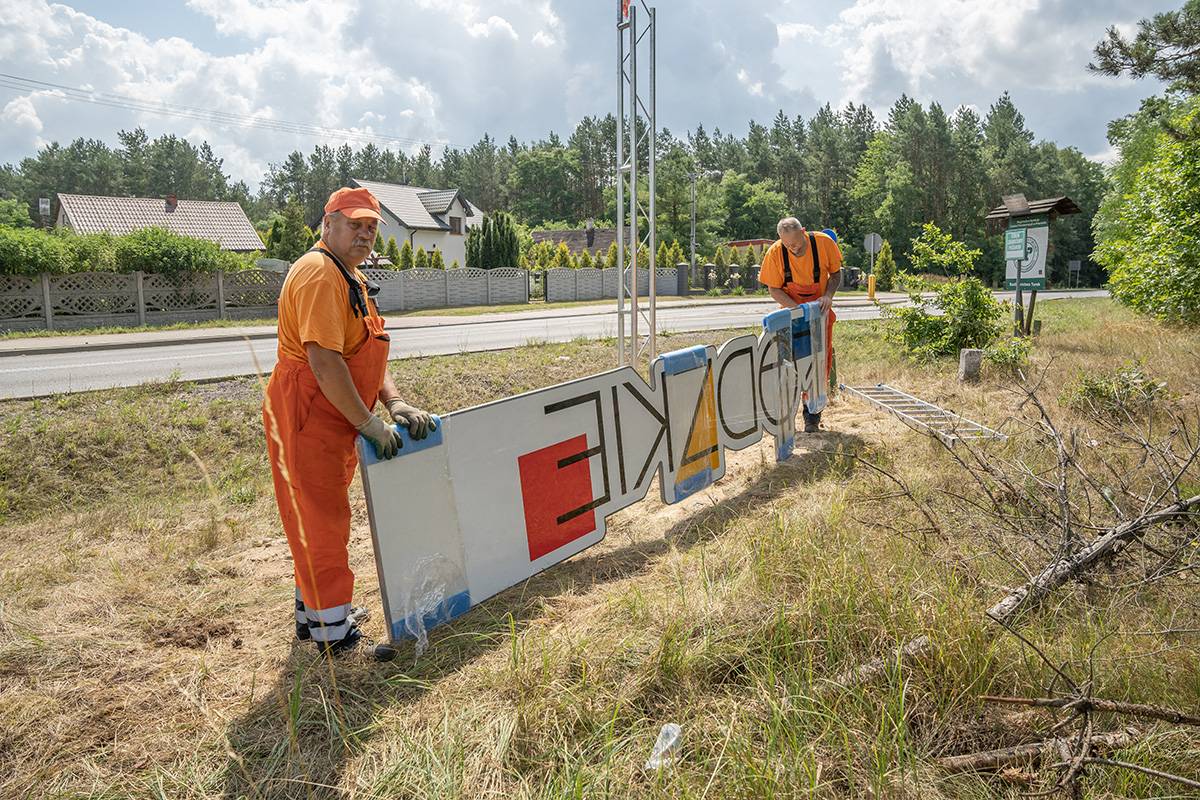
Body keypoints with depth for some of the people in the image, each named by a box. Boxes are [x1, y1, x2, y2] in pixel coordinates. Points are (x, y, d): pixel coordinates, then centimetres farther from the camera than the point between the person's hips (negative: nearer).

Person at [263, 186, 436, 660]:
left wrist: (395, 403, 0)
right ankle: (334, 634, 8)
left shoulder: (351, 278, 15)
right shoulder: (320, 274, -18)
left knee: (322, 518, 19)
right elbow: (324, 362, -27)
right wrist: (369, 424, -23)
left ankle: (312, 612, 35)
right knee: (323, 520, -3)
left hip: (334, 420, 11)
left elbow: (368, 355, 14)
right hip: (307, 419, -11)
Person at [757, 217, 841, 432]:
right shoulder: (775, 253, -19)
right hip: (791, 310, 0)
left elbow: (836, 273, -1)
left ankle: (812, 414, 11)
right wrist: (797, 308, -24)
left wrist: (828, 295, -19)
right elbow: (773, 289, -11)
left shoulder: (824, 243, -18)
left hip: (820, 309, 1)